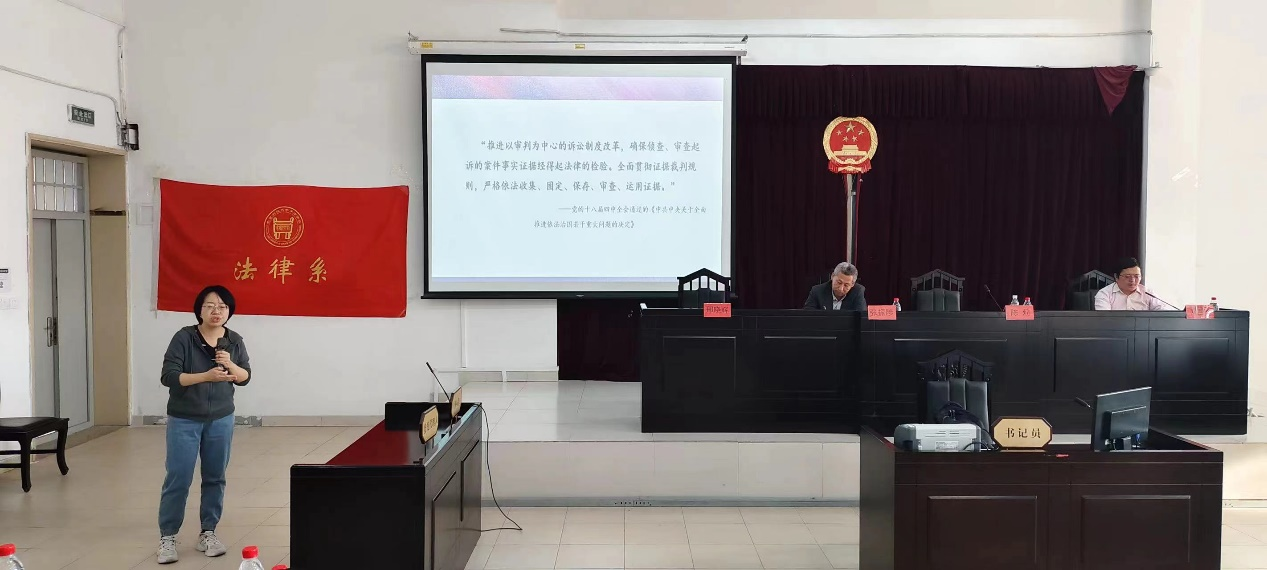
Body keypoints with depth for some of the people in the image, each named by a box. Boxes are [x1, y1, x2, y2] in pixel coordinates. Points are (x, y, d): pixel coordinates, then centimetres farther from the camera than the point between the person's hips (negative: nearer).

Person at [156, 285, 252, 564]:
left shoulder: (234, 341, -1)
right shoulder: (184, 337, -12)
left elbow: (245, 377, 4)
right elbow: (168, 376, -17)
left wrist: (230, 365, -17)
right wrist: (206, 376, -29)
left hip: (221, 420, 3)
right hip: (184, 420, -3)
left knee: (215, 478, 9)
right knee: (178, 479, -1)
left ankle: (208, 533, 22)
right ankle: (167, 536, 13)